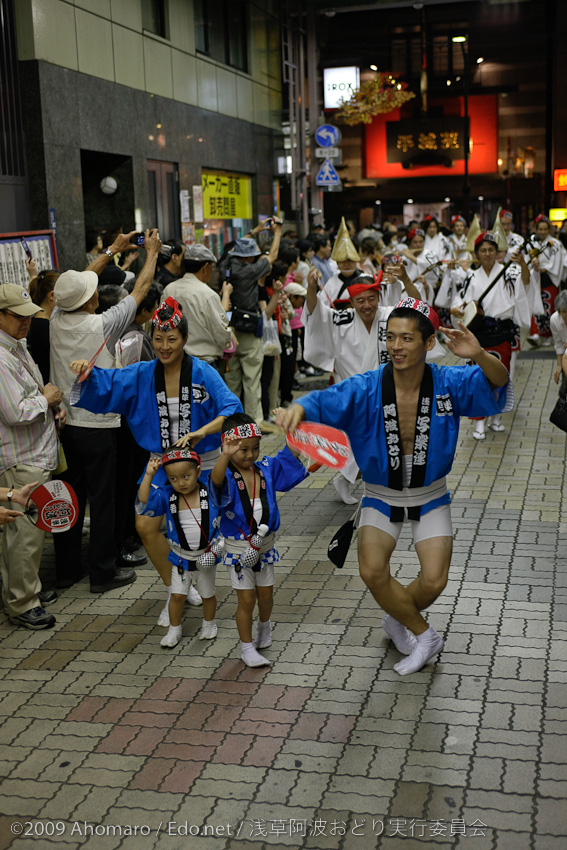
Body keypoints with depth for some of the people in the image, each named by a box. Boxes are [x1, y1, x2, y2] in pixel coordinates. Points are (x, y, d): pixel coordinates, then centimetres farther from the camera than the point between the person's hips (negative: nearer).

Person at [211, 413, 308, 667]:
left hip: (265, 545, 4)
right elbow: (216, 481, -44)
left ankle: (264, 625, 49)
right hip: (238, 547, -4)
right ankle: (247, 647, 22)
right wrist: (225, 456, -63)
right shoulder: (227, 477, -21)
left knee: (265, 594, 19)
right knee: (246, 599, 3)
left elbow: (292, 457, -4)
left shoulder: (266, 470, -5)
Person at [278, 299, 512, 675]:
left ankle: (398, 619, 25)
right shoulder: (366, 389, -20)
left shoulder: (449, 384, -17)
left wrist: (479, 356, -50)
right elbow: (327, 400, -33)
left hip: (431, 497, 0)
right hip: (381, 497, 0)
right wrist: (299, 407, -57)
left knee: (434, 581, -12)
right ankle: (424, 635, 8)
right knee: (372, 572, -20)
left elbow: (498, 384, -28)